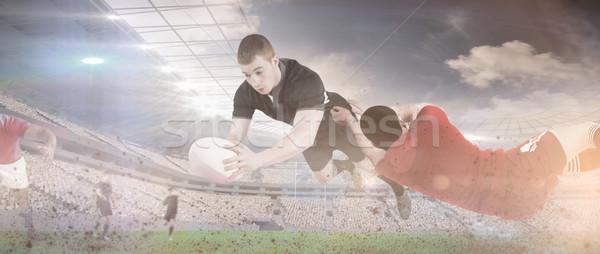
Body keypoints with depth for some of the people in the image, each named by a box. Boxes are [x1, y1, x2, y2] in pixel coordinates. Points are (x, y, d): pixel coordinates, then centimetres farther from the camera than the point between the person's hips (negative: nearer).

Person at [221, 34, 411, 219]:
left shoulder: (307, 80, -49)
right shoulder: (246, 93, -31)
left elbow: (305, 135, -60)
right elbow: (235, 135, -34)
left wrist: (258, 159, -74)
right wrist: (225, 160, -58)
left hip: (338, 119, -4)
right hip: (306, 128, 5)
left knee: (368, 165, 11)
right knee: (323, 177, 20)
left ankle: (399, 191, 44)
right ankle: (347, 166, 55)